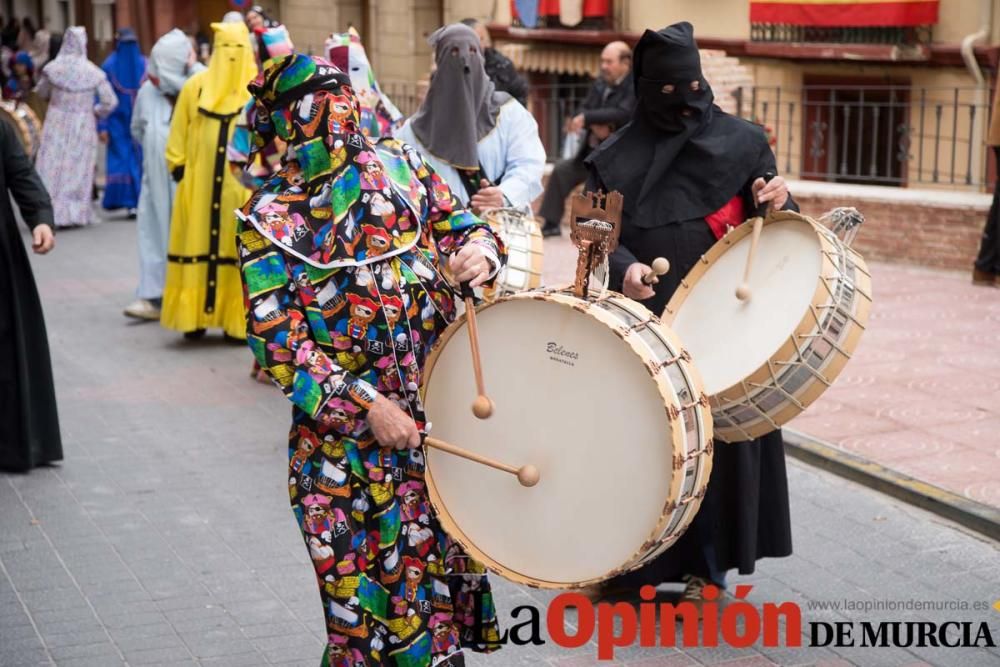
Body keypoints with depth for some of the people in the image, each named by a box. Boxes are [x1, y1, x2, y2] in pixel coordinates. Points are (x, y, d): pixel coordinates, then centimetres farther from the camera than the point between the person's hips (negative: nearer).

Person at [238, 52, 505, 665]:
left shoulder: (401, 166, 3)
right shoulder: (268, 220, -8)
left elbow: (458, 224, 11)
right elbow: (279, 341, -12)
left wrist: (478, 249, -15)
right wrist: (366, 406, -18)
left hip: (440, 407, 4)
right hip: (343, 428, -4)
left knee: (447, 553, 15)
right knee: (365, 576, 5)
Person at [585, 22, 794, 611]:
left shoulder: (741, 141, 3)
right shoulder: (620, 157, 4)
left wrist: (775, 200, -16)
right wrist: (624, 266, -20)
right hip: (649, 323, 1)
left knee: (720, 430, 2)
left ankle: (710, 562, 15)